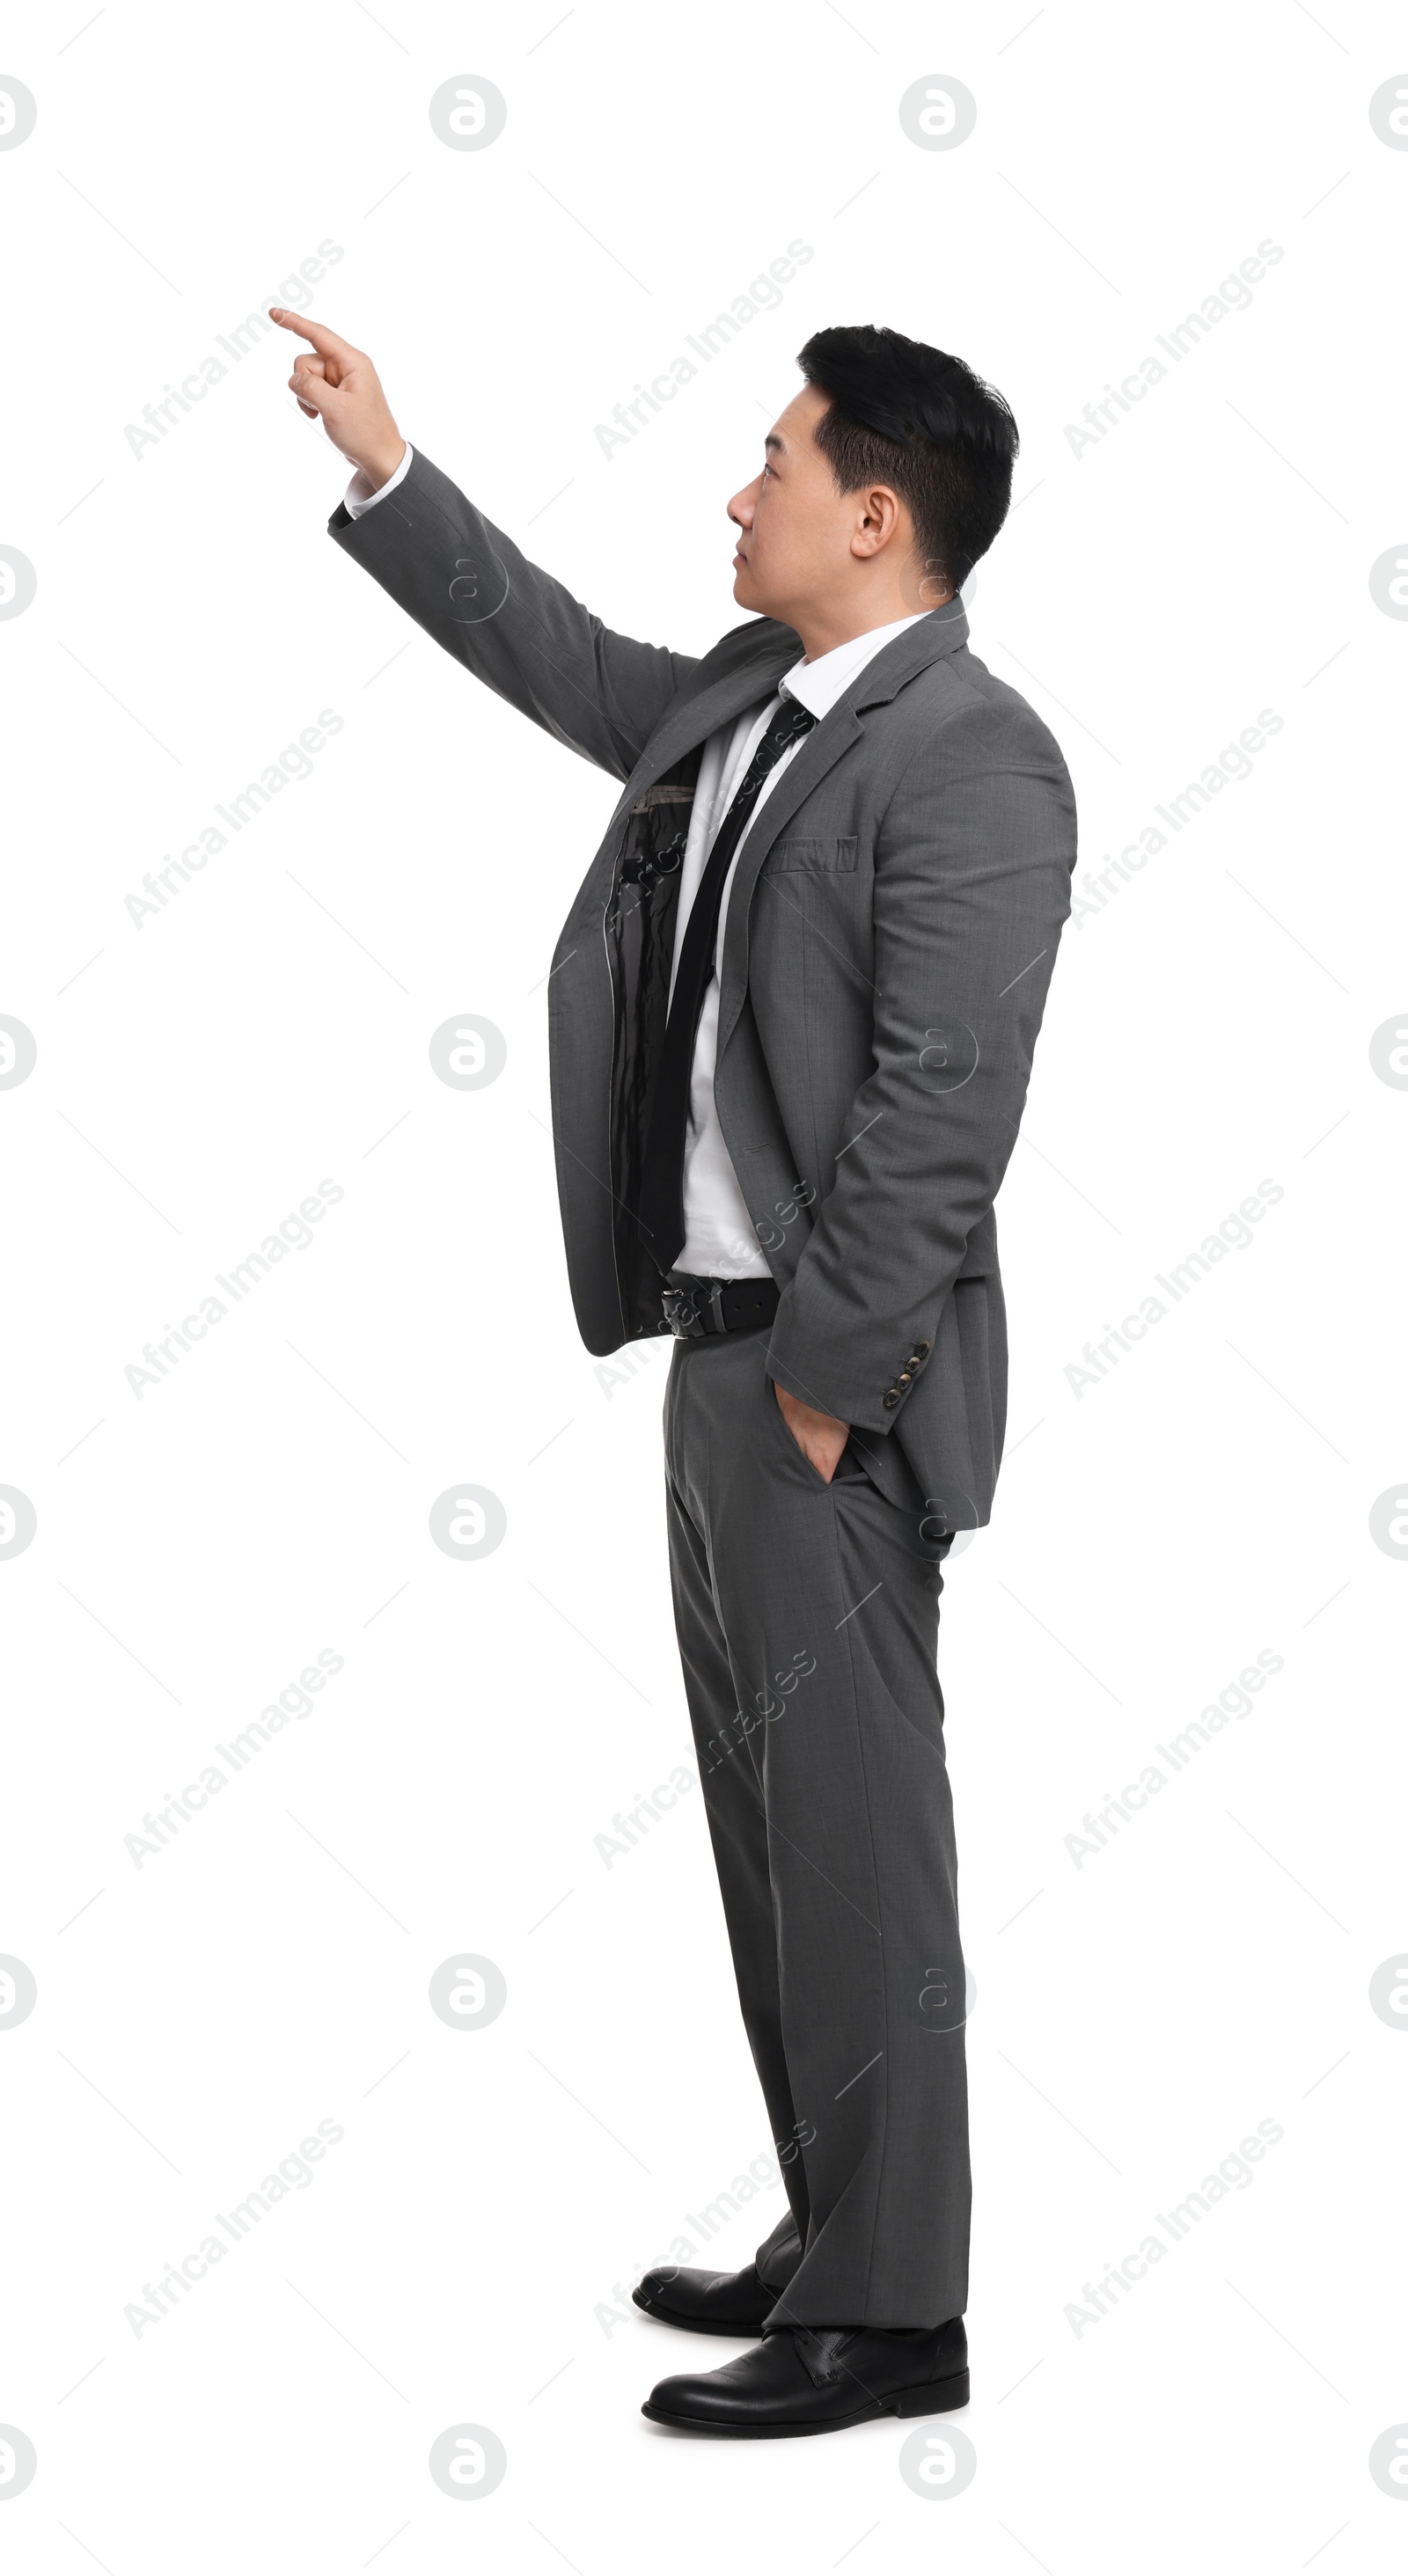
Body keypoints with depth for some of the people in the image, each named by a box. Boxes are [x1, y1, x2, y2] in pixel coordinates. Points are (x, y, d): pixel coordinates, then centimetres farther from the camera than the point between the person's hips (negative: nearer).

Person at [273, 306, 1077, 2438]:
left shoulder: (971, 758, -15)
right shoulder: (750, 702, 13)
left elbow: (941, 1108, -21)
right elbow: (569, 667, 30)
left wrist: (821, 1377, -20)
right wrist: (382, 468, 29)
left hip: (831, 1374, -9)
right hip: (722, 1335, 10)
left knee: (850, 1833, -3)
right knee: (778, 1823, 16)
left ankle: (887, 2313, 9)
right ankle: (836, 2240, 28)